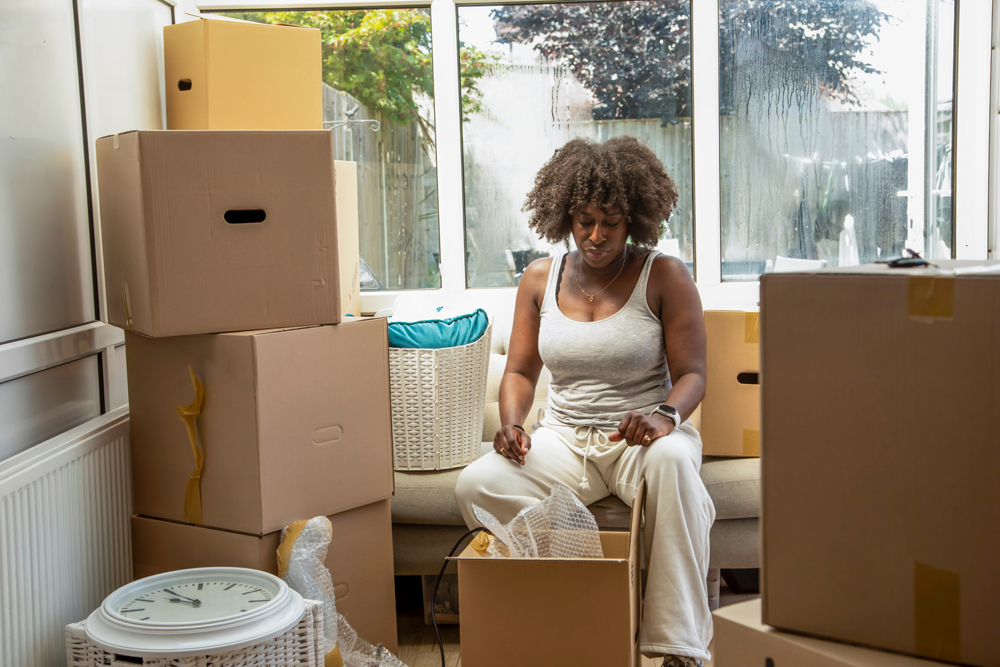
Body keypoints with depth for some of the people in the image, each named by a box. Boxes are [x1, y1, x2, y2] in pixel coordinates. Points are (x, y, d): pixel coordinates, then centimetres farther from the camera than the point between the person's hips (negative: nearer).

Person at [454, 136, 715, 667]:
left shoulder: (665, 276, -1)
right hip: (565, 438, 3)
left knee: (672, 461, -40)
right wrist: (511, 423, -12)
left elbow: (692, 374, -5)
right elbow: (519, 371, 11)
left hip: (642, 438, -3)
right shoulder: (540, 279, 9)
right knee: (475, 485, -25)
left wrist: (665, 415, -28)